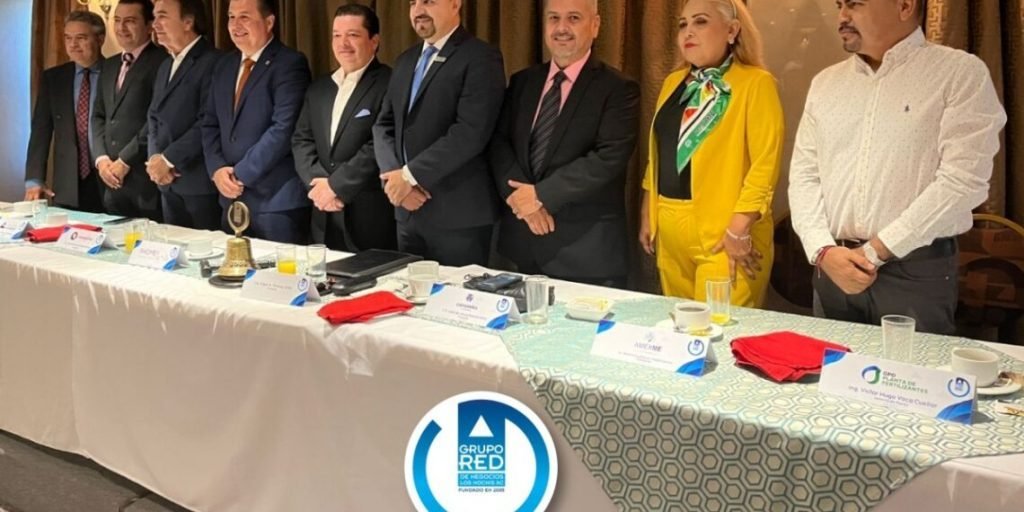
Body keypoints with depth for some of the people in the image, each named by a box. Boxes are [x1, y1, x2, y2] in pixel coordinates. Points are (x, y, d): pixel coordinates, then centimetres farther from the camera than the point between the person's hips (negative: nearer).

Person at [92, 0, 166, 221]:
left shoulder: (162, 62, -7)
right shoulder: (110, 65, 19)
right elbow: (99, 116, 18)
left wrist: (125, 161, -13)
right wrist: (101, 159, 2)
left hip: (147, 178, -7)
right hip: (112, 180, 7)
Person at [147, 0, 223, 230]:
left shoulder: (212, 62, -11)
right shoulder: (166, 66, 19)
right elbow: (155, 118, 19)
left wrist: (168, 159, -14)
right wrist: (155, 159, 1)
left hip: (201, 182, -8)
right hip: (169, 184, 8)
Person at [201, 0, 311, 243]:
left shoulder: (290, 64, -9)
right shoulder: (224, 66, 15)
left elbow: (283, 129, -18)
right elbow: (210, 124, 15)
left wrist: (241, 174, -15)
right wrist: (217, 169, -3)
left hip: (277, 199, -7)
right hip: (232, 197, 7)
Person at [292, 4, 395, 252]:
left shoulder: (389, 85, -9)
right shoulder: (319, 88, 15)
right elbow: (301, 140, 11)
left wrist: (336, 185, -14)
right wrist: (318, 181, -7)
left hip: (370, 215, -6)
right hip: (324, 215, 6)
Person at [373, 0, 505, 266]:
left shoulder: (481, 58, -9)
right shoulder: (405, 61, 16)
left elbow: (470, 133, -19)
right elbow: (384, 125, 14)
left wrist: (410, 175, -16)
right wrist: (394, 175, -5)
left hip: (458, 214, -7)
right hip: (408, 211, 7)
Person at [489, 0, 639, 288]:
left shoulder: (617, 89, -5)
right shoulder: (522, 82, 12)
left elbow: (609, 159, -16)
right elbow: (498, 144, 5)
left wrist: (541, 195, -16)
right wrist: (521, 196, -13)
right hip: (523, 239, 5)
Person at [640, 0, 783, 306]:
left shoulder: (756, 83, -7)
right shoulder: (674, 83, 14)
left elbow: (765, 163, -14)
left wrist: (739, 229, -18)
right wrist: (647, 214, 15)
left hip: (723, 231, -6)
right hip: (669, 228, 6)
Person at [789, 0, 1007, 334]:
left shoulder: (961, 73, -3)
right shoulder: (826, 82, 12)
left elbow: (963, 179, -13)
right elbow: (804, 174, 8)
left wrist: (875, 251, -14)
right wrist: (823, 251, -8)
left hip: (916, 271, -4)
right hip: (833, 268, 4)